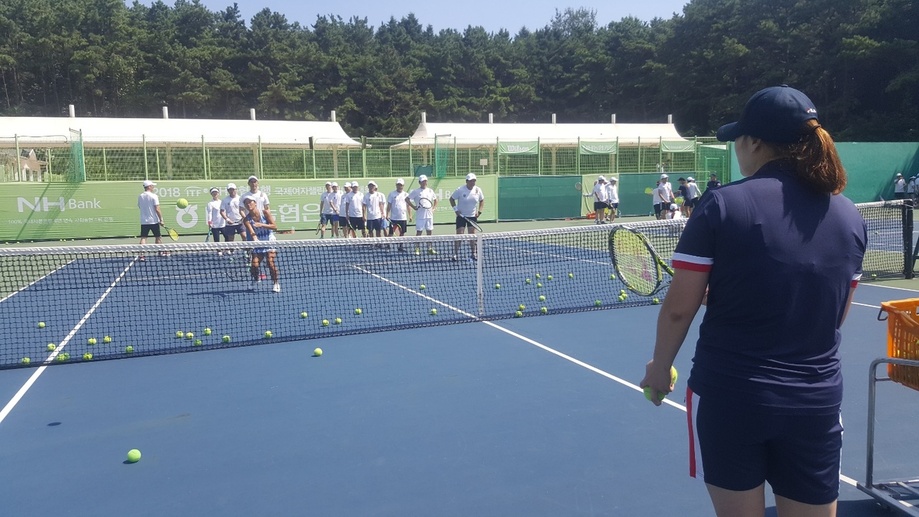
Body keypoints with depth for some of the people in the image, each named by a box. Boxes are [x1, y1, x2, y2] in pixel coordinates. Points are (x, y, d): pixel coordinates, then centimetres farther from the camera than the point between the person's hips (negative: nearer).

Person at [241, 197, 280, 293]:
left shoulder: (265, 213, -10)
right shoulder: (247, 219, -8)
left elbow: (275, 226, -15)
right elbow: (252, 233, -22)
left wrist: (262, 225, -28)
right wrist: (256, 240, -43)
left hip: (269, 241, -2)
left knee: (271, 263, -17)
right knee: (253, 265, -6)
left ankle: (277, 284, -3)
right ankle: (256, 280, 25)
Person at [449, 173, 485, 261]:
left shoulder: (478, 190, -3)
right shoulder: (460, 190, -12)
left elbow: (482, 201, 11)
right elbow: (452, 199, -2)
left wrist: (479, 211, -1)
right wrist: (456, 209, -11)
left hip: (473, 216, 3)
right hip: (461, 216, -3)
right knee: (459, 235, -6)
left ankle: (473, 254, 13)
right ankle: (455, 254, 0)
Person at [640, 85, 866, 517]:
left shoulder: (722, 204, -12)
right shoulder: (850, 217, 2)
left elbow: (679, 308, -9)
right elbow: (836, 314, 12)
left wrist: (659, 367, 7)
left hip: (728, 393, -3)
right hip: (816, 399, 4)